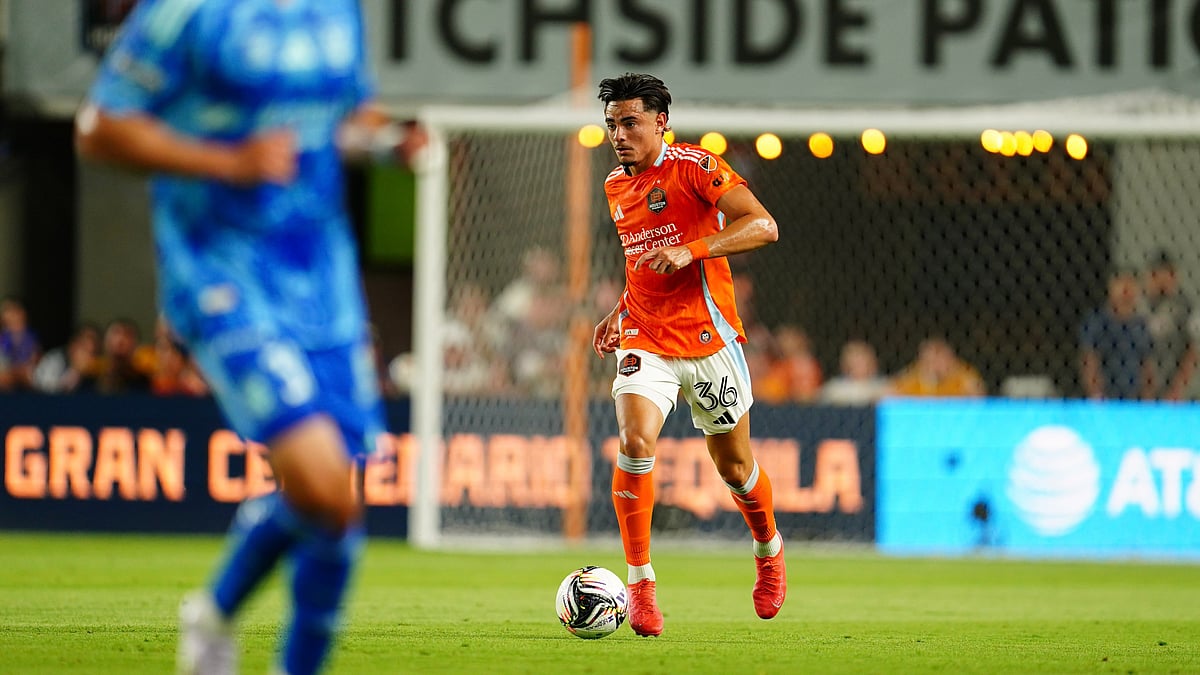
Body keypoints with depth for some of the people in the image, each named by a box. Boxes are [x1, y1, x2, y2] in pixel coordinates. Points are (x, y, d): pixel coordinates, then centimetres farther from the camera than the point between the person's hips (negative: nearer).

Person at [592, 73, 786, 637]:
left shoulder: (694, 166, -10)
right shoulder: (616, 187, 11)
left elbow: (762, 226, -19)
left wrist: (688, 250, -28)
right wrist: (621, 313, 14)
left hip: (708, 340, -4)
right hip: (645, 341, 4)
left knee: (734, 467, 8)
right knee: (635, 441, -21)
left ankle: (769, 549, 40)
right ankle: (639, 582, -15)